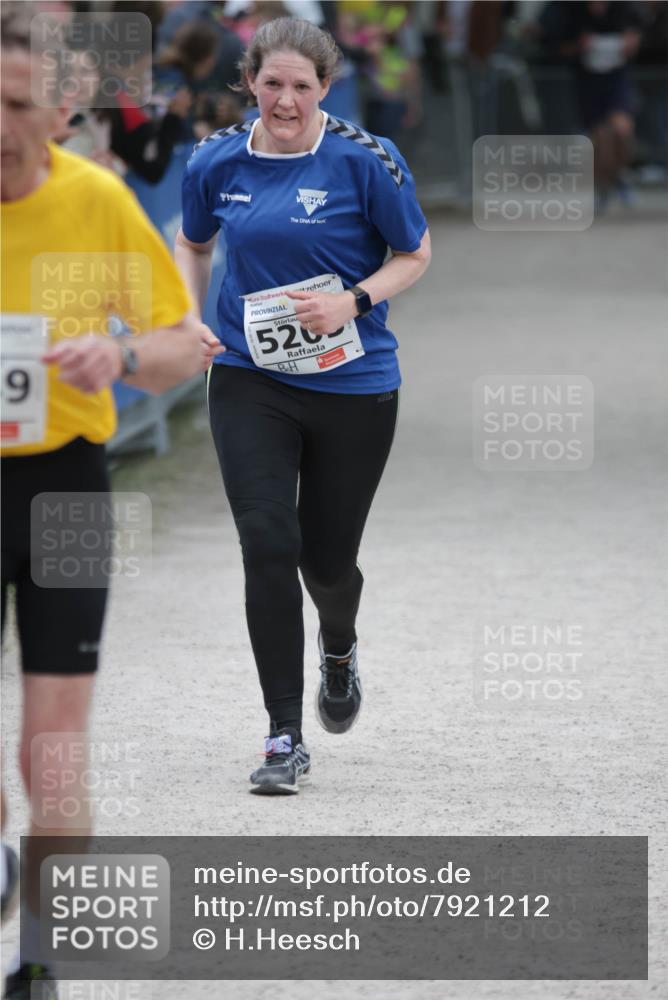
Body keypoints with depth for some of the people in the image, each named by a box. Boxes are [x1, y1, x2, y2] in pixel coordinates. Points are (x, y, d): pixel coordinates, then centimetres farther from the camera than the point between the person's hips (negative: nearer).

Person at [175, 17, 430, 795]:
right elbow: (193, 245, 18)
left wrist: (353, 301, -17)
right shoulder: (216, 162, -1)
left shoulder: (365, 160, -10)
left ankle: (338, 651, 46)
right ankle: (285, 736, -6)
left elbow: (415, 253, 0)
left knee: (327, 556, 8)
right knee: (267, 543, -13)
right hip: (249, 381, 1)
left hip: (352, 384, -1)